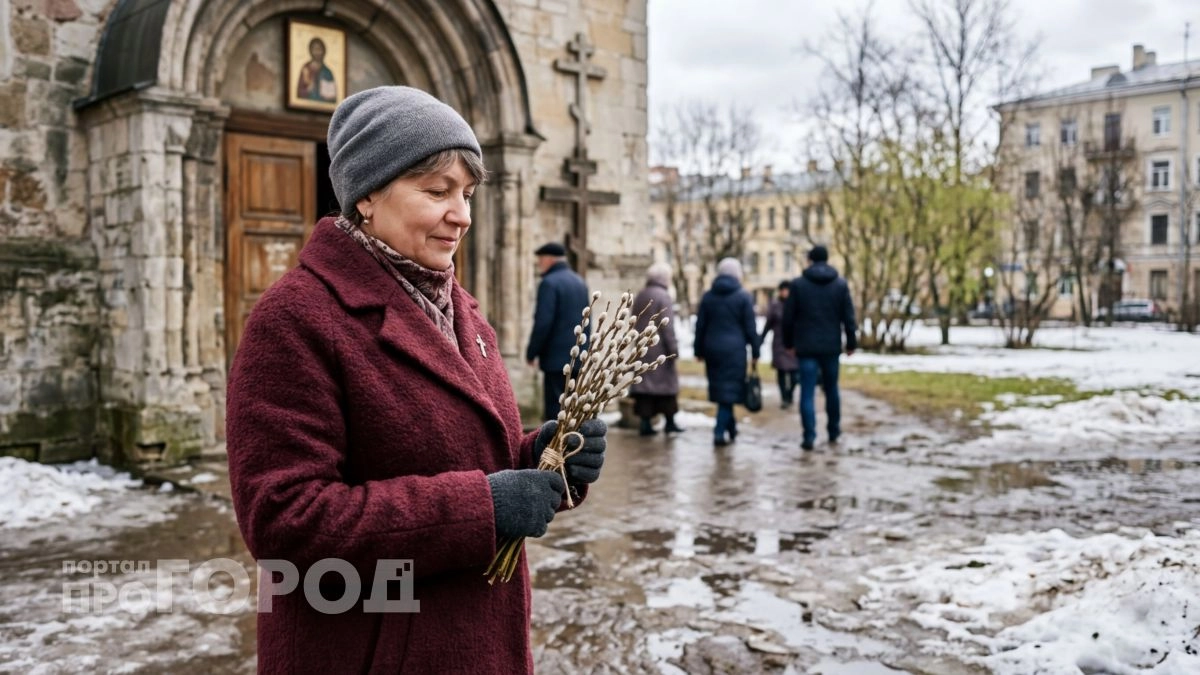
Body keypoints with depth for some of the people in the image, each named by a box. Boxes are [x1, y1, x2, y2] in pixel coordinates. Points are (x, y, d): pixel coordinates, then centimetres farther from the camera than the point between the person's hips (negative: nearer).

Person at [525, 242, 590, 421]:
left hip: (557, 358, -8)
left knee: (555, 412, -6)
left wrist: (531, 352, -8)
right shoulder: (580, 282, 14)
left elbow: (543, 323, -17)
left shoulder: (549, 283, -11)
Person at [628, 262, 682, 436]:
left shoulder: (640, 296, 12)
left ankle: (645, 423, 3)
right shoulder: (663, 296, -11)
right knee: (666, 382, 4)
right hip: (659, 348, -7)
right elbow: (667, 325, -16)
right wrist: (673, 348, -13)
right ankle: (669, 422, 10)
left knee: (644, 382, 5)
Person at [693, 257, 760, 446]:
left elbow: (700, 326, 8)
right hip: (734, 349, -4)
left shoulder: (708, 296, 9)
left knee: (720, 388, 14)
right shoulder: (743, 297, -2)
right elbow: (750, 328, -4)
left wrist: (699, 351, 13)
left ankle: (730, 427, 24)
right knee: (729, 389, -1)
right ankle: (720, 432, -8)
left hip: (712, 348, 4)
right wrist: (755, 353, 2)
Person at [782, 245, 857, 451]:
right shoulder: (841, 284, 1)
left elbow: (788, 317, -2)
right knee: (831, 389, 17)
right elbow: (848, 317, 0)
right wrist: (851, 342, 9)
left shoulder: (798, 284, -3)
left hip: (806, 347, -2)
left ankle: (809, 436, -8)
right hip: (831, 346, 2)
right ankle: (834, 431, 27)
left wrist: (788, 342, 9)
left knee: (807, 392, -2)